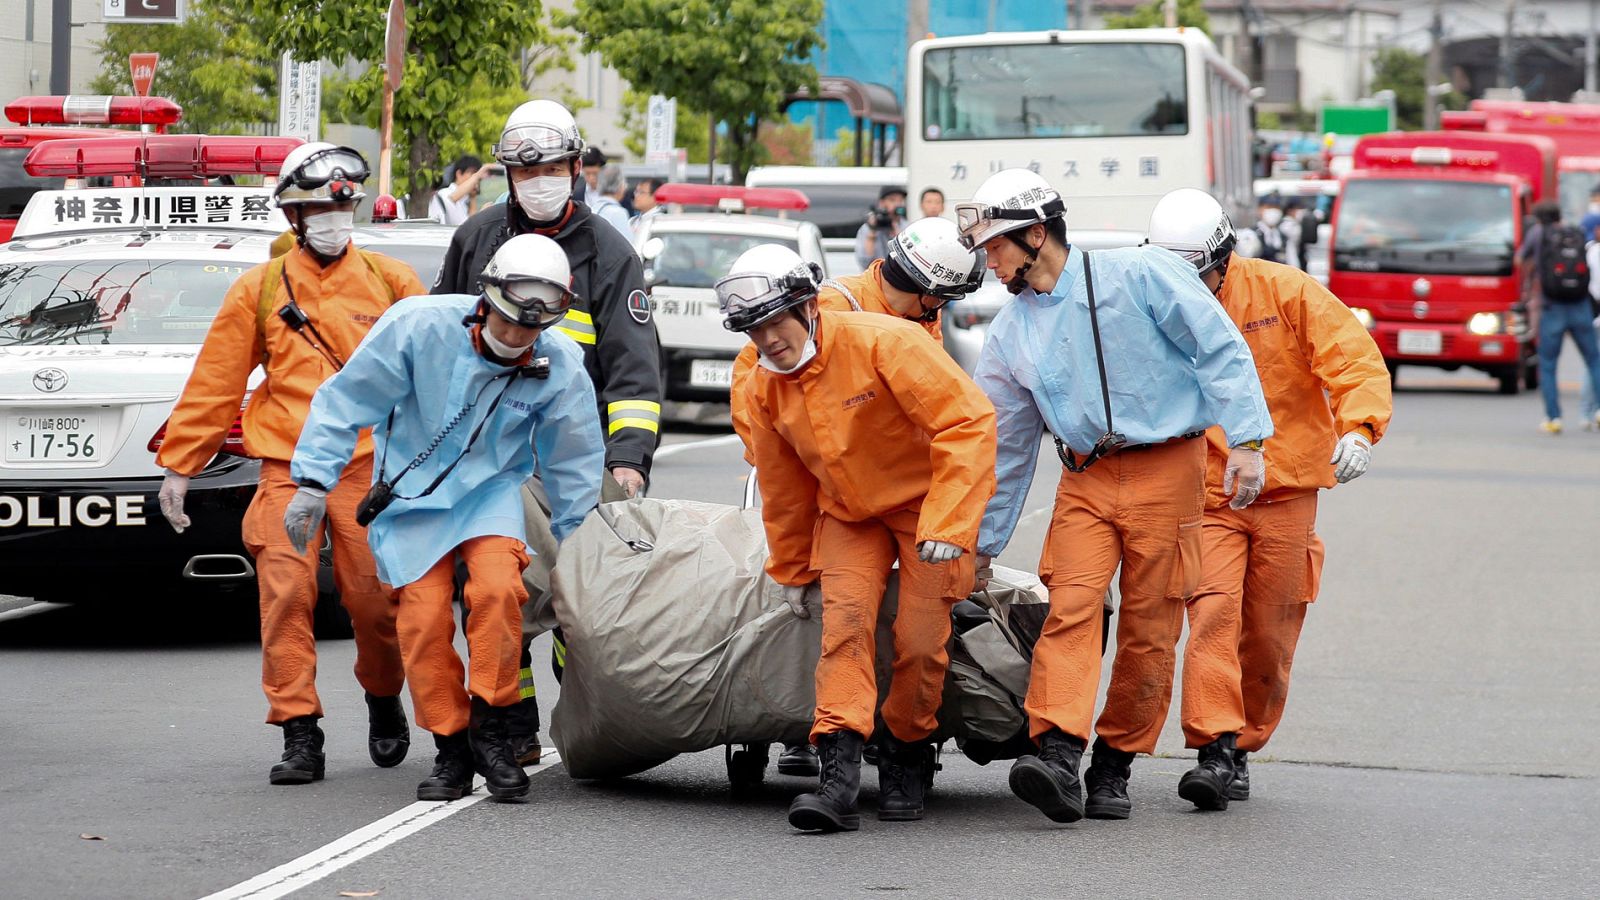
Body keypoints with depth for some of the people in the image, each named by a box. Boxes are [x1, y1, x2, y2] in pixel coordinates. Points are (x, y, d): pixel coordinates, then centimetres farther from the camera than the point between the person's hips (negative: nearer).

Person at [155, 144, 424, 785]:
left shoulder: (390, 281, 10)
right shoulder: (259, 290, 10)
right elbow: (213, 383, 11)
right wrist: (178, 465, 10)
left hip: (370, 467, -1)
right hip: (287, 469, 1)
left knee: (374, 598, -2)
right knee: (285, 595, -9)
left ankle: (383, 701, 27)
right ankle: (300, 737, -4)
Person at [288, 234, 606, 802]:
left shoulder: (560, 368, -12)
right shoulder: (420, 326, -20)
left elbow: (573, 467, 3)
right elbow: (345, 402, -10)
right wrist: (312, 482, -11)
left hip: (489, 489, 1)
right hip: (411, 492, -1)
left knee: (498, 588, -25)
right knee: (424, 616, -12)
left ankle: (489, 724, -9)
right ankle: (452, 748, 5)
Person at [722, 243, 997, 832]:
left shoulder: (884, 343, -26)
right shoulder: (763, 390, -6)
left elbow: (969, 421, -27)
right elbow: (784, 491, 10)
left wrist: (947, 523, -29)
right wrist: (791, 571, 17)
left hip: (927, 502, -4)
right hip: (847, 513, 4)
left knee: (920, 641, -10)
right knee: (844, 621, -18)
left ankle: (905, 758, 15)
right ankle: (839, 773, -26)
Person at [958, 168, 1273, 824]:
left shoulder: (1138, 274, -6)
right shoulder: (1011, 333, 10)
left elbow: (1222, 350, -6)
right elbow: (1004, 445, 18)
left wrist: (1245, 442, -13)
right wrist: (983, 544, 20)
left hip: (1167, 470, -3)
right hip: (1085, 479, 3)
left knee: (1150, 628, -2)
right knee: (1070, 609, -17)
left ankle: (1114, 765, 10)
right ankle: (1058, 758, -29)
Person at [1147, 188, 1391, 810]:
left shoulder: (1284, 293, -5)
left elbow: (1355, 360, -9)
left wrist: (1358, 428, -26)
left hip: (1287, 492, 0)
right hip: (1207, 497, 0)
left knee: (1268, 635, 5)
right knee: (1213, 614, -18)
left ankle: (1242, 748, 21)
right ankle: (1216, 752, -22)